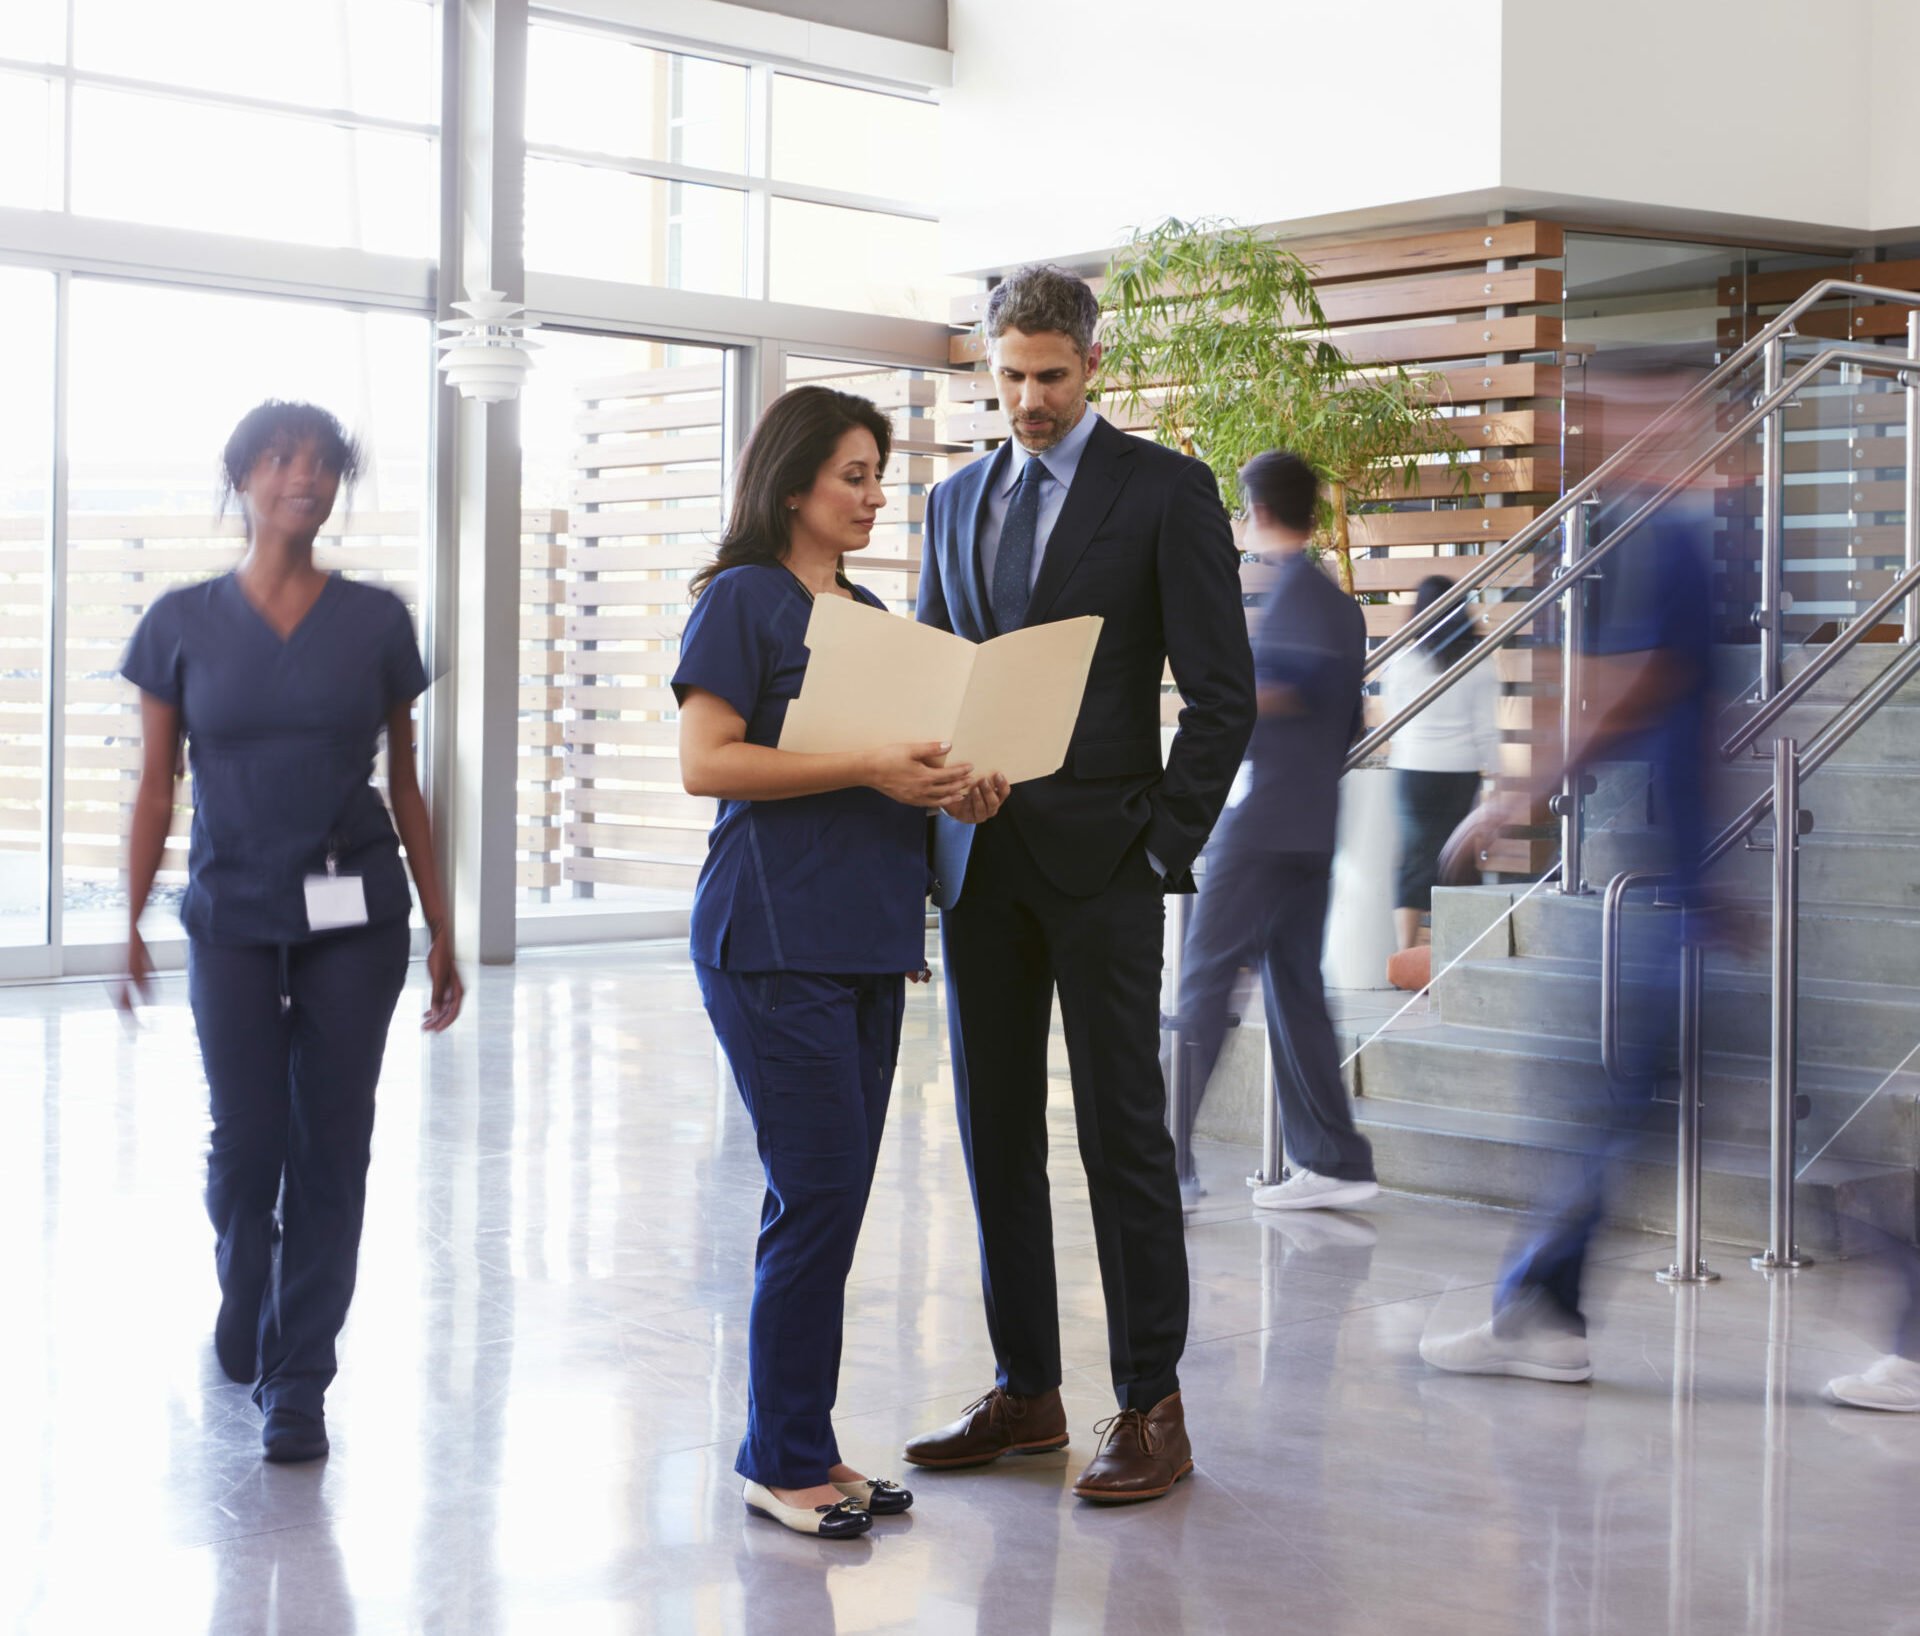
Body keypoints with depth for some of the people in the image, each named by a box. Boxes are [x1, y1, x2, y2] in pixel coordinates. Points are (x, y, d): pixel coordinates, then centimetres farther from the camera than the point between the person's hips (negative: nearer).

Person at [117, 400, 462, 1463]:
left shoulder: (376, 622, 3)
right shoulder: (184, 624, 2)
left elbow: (405, 787, 8)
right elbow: (155, 789, 4)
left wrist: (440, 933, 7)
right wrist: (133, 926, -4)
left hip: (355, 916, 1)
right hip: (232, 916, 0)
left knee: (331, 1147, 0)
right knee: (245, 1143, -1)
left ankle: (298, 1385, 12)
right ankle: (243, 1295, 34)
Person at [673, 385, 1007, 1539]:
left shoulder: (870, 612, 19)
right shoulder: (742, 599, -4)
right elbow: (706, 760, -13)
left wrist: (955, 791, 2)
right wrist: (868, 771, -18)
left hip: (868, 936, 8)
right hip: (775, 938, -7)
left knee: (832, 1199, 9)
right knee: (819, 1193, -7)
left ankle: (805, 1448, 17)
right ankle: (784, 1461, 4)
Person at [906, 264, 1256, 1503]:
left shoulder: (1167, 491, -2)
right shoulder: (959, 500, 15)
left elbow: (1223, 690, -6)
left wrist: (1167, 847, -11)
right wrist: (930, 812, 2)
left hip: (1100, 855, -5)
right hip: (978, 855, 6)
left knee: (1124, 1132, -2)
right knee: (996, 1133, 9)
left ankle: (1152, 1410, 6)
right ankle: (1025, 1392, 19)